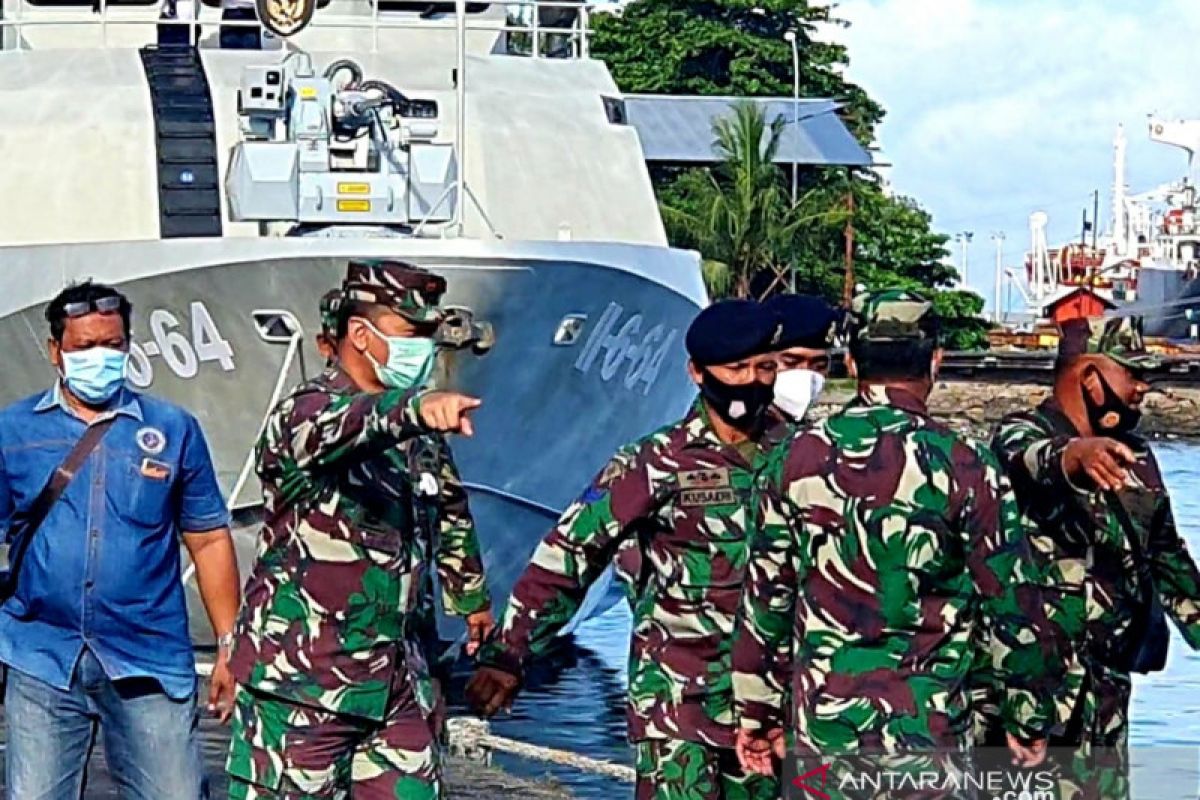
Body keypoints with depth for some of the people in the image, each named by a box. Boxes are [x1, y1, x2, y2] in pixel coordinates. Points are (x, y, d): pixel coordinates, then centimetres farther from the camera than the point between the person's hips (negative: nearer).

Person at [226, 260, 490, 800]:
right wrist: (416, 408, -57)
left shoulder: (417, 431, 12)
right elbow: (344, 427, -38)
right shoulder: (306, 414, -13)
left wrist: (470, 594, 36)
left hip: (396, 677, 7)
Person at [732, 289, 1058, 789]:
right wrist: (1028, 720, 9)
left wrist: (757, 714, 16)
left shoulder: (800, 457, 1)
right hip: (926, 727, -3)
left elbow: (764, 593, 7)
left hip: (819, 716, 3)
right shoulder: (963, 467, -7)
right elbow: (1010, 602, -3)